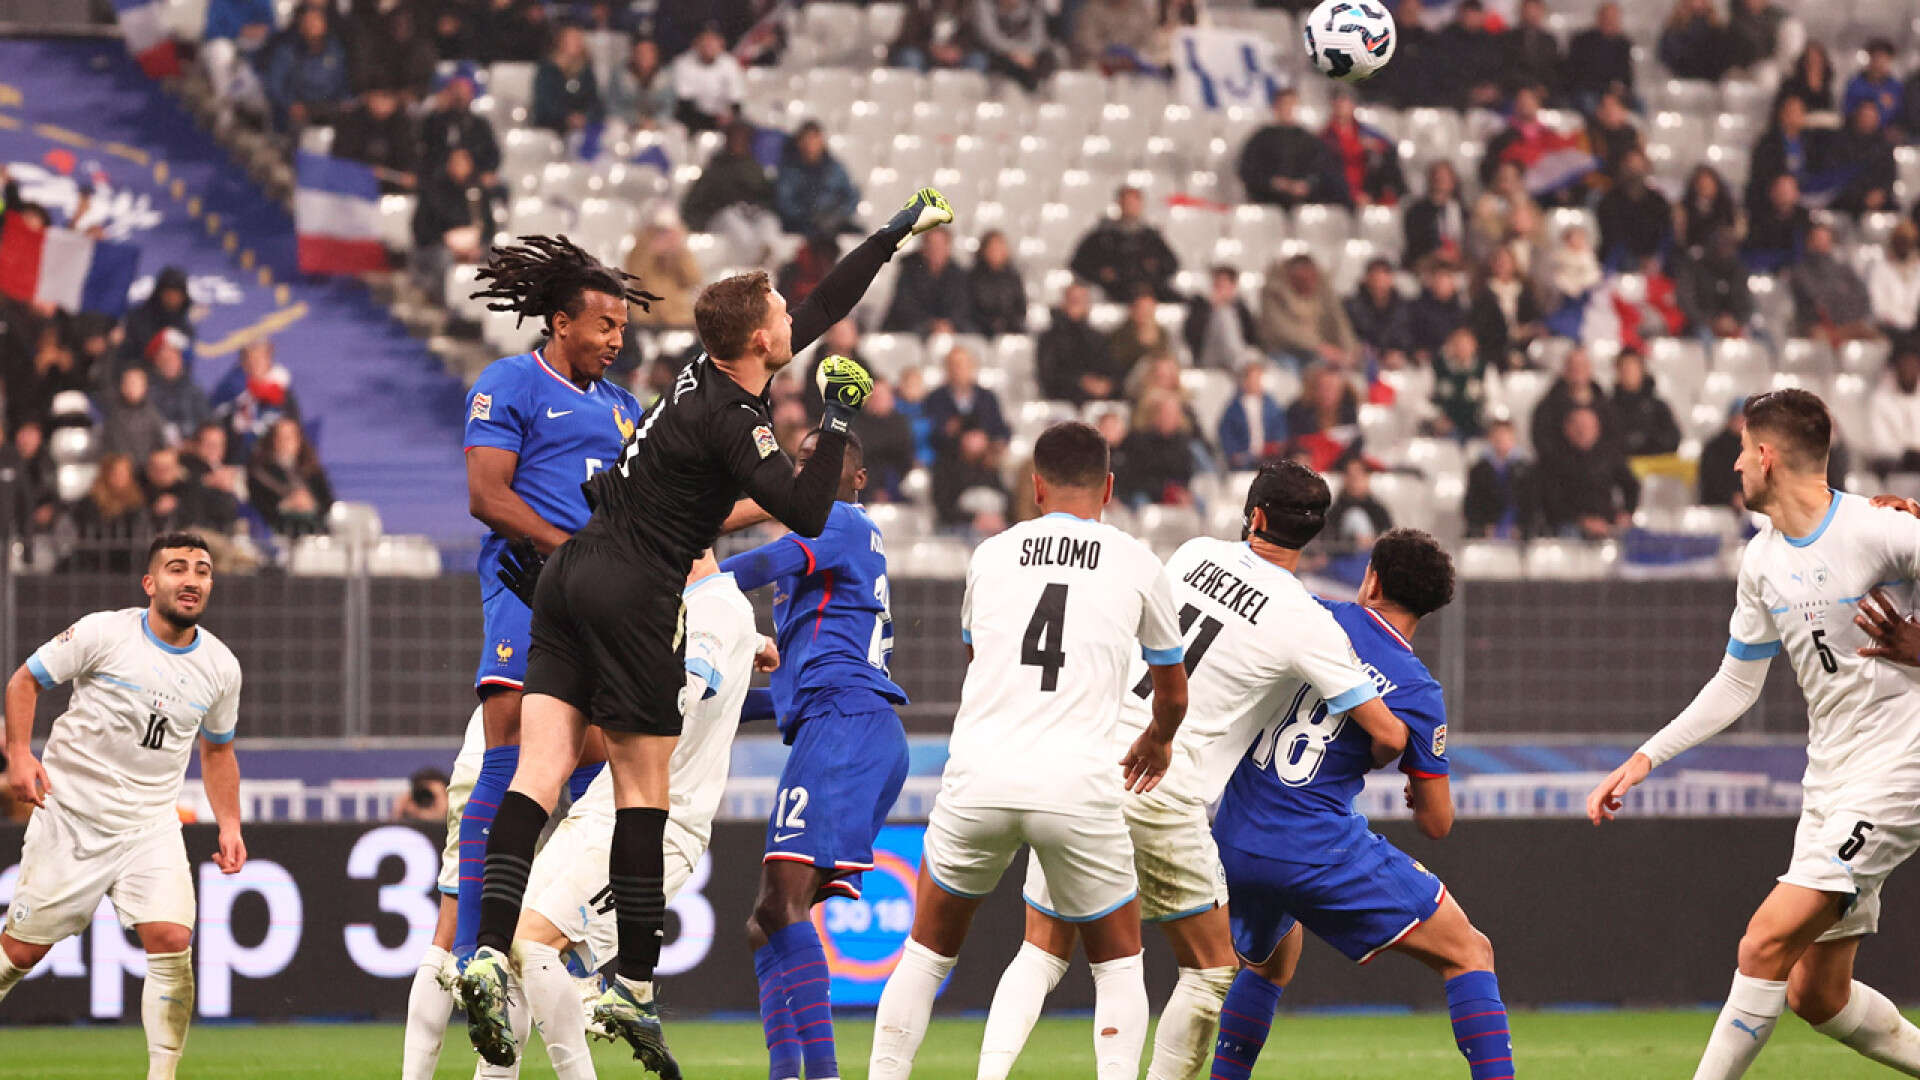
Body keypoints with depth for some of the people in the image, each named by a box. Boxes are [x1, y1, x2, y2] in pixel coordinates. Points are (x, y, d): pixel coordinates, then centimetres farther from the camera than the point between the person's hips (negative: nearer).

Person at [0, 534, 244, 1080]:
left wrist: (229, 826, 9)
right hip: (71, 814, -3)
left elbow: (217, 750, 19)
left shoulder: (220, 666, 4)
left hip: (151, 825, 3)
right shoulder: (103, 633, -9)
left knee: (172, 941, -16)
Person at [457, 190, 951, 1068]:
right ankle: (633, 988, 3)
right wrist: (838, 421, -10)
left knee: (539, 770, -3)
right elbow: (807, 514, -19)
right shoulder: (730, 420, -14)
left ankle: (488, 954, -15)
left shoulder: (712, 373, 11)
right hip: (632, 595, -8)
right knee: (642, 789, 1)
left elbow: (823, 308, 23)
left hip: (572, 571, 8)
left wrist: (894, 235, 30)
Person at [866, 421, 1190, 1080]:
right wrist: (1157, 743, 50)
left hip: (977, 778, 1)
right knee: (1118, 964, 17)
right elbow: (1172, 696, 26)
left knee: (927, 952, 21)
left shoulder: (989, 555, 15)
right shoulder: (1137, 566, 11)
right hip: (1079, 786, -1)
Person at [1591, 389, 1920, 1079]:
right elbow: (1737, 684, 19)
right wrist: (1646, 758, 14)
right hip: (1829, 781, 8)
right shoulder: (1762, 559, 9)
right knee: (1815, 995, 7)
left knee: (1767, 943, -17)